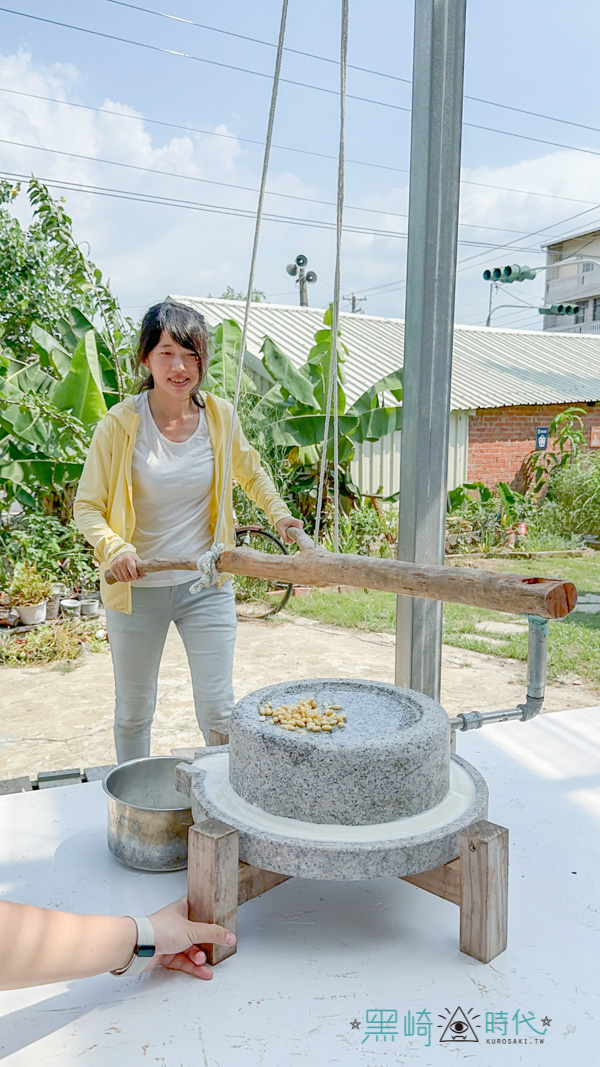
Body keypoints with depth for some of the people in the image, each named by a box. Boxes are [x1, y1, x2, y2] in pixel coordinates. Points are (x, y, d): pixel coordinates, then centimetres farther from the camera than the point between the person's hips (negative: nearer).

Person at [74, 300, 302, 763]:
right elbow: (88, 507, -5)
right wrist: (114, 547, -24)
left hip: (206, 585, 1)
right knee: (133, 712, 15)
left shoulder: (220, 415, -4)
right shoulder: (120, 424, -12)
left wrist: (279, 513, 4)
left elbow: (250, 470, 17)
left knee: (219, 712, 3)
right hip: (137, 589, -1)